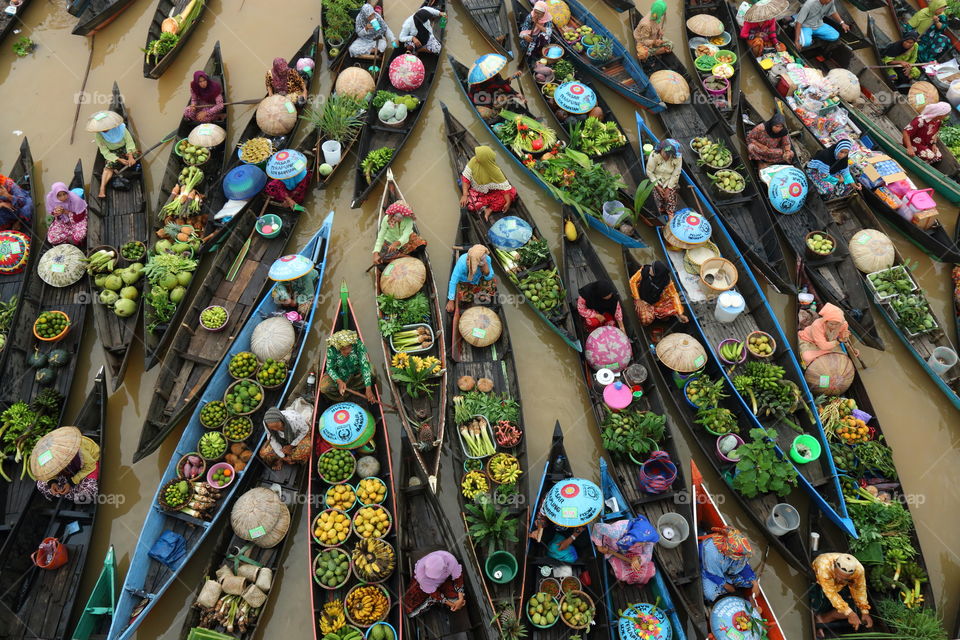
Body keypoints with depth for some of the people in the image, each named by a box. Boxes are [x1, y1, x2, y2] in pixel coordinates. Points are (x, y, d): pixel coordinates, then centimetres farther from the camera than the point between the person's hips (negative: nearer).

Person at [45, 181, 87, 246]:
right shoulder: (50, 197, -21)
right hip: (61, 221, 3)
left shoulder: (75, 199, -31)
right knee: (51, 238, -17)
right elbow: (50, 213, -3)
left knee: (79, 236, -33)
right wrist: (55, 213, -27)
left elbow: (79, 218, -19)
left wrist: (66, 212, -31)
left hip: (77, 220, -3)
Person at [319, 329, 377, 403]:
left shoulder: (358, 344, -30)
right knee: (324, 388, -28)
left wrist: (368, 389, -41)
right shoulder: (331, 349, -29)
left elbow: (365, 365, -33)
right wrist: (339, 381, -38)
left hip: (356, 374, 2)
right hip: (338, 375, -1)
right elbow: (330, 368, -17)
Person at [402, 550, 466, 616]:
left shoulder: (450, 559, -40)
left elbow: (458, 576, -20)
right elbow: (431, 592, -23)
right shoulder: (421, 572, -41)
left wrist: (460, 599, -24)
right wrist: (449, 603, -22)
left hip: (444, 580, 2)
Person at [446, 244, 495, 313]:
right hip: (465, 281, -3)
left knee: (492, 285, -21)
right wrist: (451, 301, -28)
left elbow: (489, 277, -16)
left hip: (478, 279, 3)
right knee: (464, 297, -26)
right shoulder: (462, 262, -40)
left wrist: (486, 267, -39)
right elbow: (453, 281, -31)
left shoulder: (487, 259, -31)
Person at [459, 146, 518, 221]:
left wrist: (508, 202, -29)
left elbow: (505, 187, -23)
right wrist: (465, 195, -25)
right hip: (476, 191, 0)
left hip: (491, 191, 0)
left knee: (512, 191, -22)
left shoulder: (495, 171, -28)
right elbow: (466, 178, -17)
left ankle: (490, 209, -21)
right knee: (469, 204, -31)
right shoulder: (473, 161, -23)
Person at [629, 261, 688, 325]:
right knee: (647, 320, -23)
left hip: (657, 302, 2)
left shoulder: (666, 281, -26)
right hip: (642, 300, -2)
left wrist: (680, 314, -25)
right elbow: (632, 281, -15)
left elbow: (674, 295, -20)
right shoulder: (645, 270, -27)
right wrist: (637, 300, -16)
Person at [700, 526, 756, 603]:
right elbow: (712, 573, -26)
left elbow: (744, 565, -11)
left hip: (727, 570, 4)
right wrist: (726, 586, -15)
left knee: (750, 581, -11)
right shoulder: (711, 551, -44)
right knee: (710, 595, -25)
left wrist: (754, 583, -19)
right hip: (710, 569, -4)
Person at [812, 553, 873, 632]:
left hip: (840, 587, 5)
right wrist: (849, 613, -40)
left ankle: (820, 620, -5)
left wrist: (865, 612, -17)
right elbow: (831, 593, -38)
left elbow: (859, 590, -13)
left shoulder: (859, 570, -31)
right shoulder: (824, 566, -43)